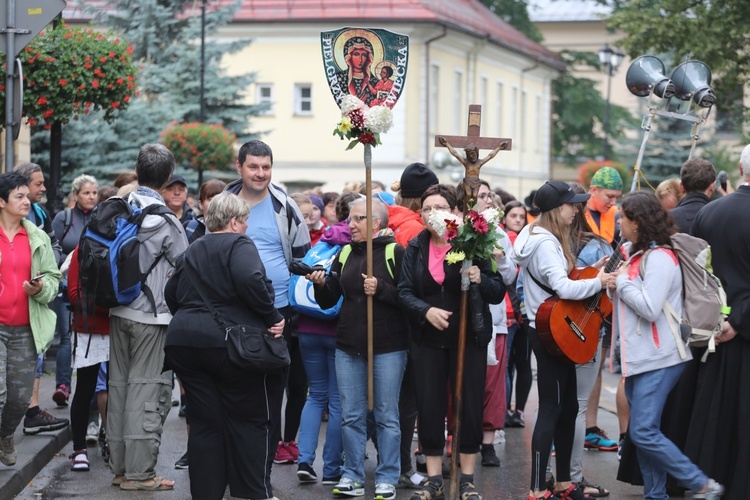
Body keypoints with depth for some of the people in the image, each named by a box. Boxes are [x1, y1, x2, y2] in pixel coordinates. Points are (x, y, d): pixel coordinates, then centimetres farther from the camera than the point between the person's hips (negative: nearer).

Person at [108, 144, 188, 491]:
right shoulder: (165, 220, -15)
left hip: (119, 311, 6)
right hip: (153, 314, -6)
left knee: (118, 384, 11)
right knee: (147, 389, -2)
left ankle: (119, 466, 18)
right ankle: (139, 472, 0)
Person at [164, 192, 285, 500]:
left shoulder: (192, 251, 19)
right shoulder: (239, 245, -5)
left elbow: (171, 293, 23)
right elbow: (250, 280, -23)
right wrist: (272, 317, -15)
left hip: (183, 342, 7)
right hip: (229, 343, -6)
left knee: (204, 423, 9)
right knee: (250, 421, 5)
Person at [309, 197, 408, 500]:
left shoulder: (395, 252, -5)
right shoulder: (345, 255, 10)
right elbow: (328, 301, 11)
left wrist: (381, 289, -22)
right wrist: (320, 284, -8)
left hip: (388, 347, -5)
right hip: (348, 346, 5)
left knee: (386, 415, 3)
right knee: (351, 416, 7)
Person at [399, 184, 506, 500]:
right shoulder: (415, 248, 3)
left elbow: (499, 292, -4)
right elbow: (405, 292, -1)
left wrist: (481, 280, -25)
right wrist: (426, 311, -20)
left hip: (469, 338, -2)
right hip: (428, 340, 2)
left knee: (470, 407, 3)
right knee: (429, 408, 4)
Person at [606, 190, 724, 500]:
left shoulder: (660, 258, -14)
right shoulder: (637, 255, 15)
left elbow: (650, 309, -22)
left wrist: (622, 283, -11)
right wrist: (615, 288, 5)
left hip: (658, 359, -10)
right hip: (638, 357, 10)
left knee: (643, 432, -14)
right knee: (643, 432, 9)